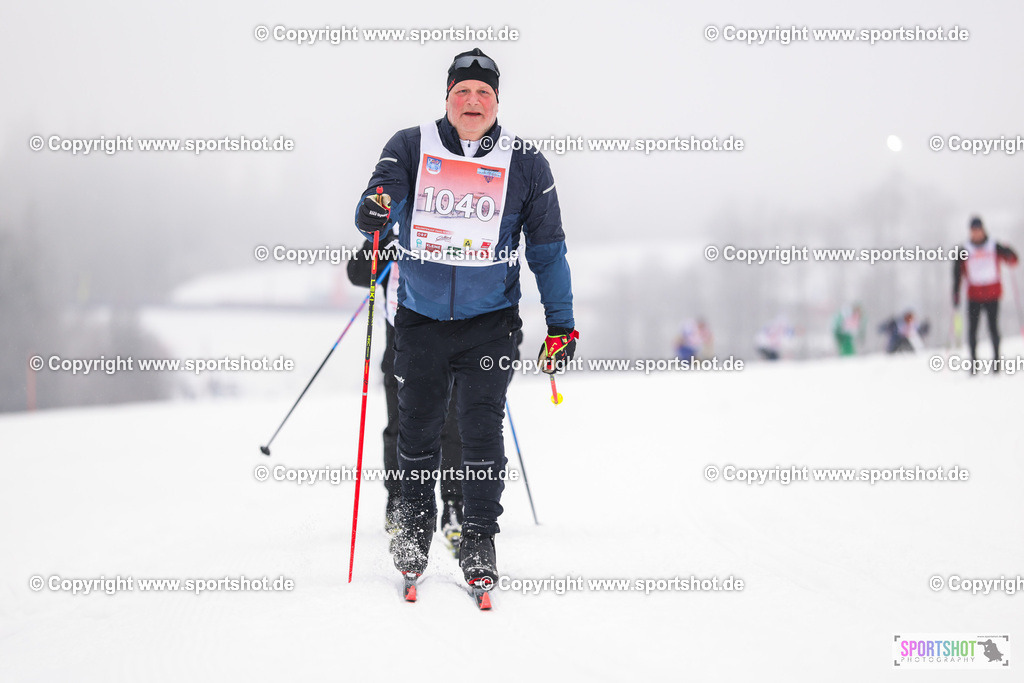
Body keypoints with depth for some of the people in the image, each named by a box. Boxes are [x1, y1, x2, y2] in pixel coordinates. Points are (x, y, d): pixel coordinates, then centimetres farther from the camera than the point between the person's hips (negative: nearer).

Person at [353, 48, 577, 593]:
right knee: (417, 427, 8)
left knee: (481, 431, -5)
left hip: (490, 321, -1)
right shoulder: (410, 148, -1)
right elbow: (379, 209, -8)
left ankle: (478, 541, 7)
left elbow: (547, 247, 4)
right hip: (420, 317, 1)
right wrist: (374, 212, -34)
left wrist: (560, 324, 1)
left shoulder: (524, 164, -1)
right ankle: (414, 531, 26)